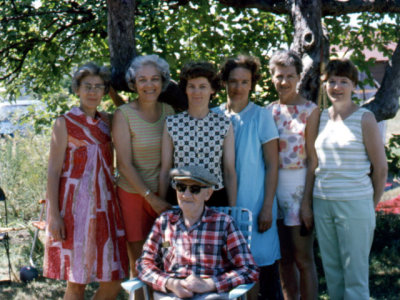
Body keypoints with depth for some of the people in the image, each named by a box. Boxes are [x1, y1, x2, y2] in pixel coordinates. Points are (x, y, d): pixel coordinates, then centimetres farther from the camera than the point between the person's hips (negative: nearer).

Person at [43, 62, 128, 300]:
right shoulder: (65, 123, -3)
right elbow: (53, 171, -6)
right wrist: (54, 215, -12)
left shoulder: (106, 121, 12)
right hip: (75, 204, -5)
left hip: (104, 204, 5)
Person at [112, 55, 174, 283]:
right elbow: (125, 164, -10)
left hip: (164, 194, 3)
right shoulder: (124, 114, -8)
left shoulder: (168, 111, 5)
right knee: (138, 263, 3)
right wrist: (151, 197, -14)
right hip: (133, 194, -3)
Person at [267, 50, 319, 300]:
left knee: (303, 258, -1)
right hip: (273, 184, 5)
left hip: (299, 184, -5)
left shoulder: (310, 110, -5)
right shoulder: (269, 110, 8)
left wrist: (307, 202, -13)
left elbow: (313, 159, -8)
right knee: (284, 259, 11)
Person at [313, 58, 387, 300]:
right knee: (331, 271, 12)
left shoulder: (364, 118, -5)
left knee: (355, 274, 0)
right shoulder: (321, 117, 8)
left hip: (354, 203, -5)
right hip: (322, 202, 5)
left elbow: (380, 168, -2)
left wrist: (371, 205, 4)